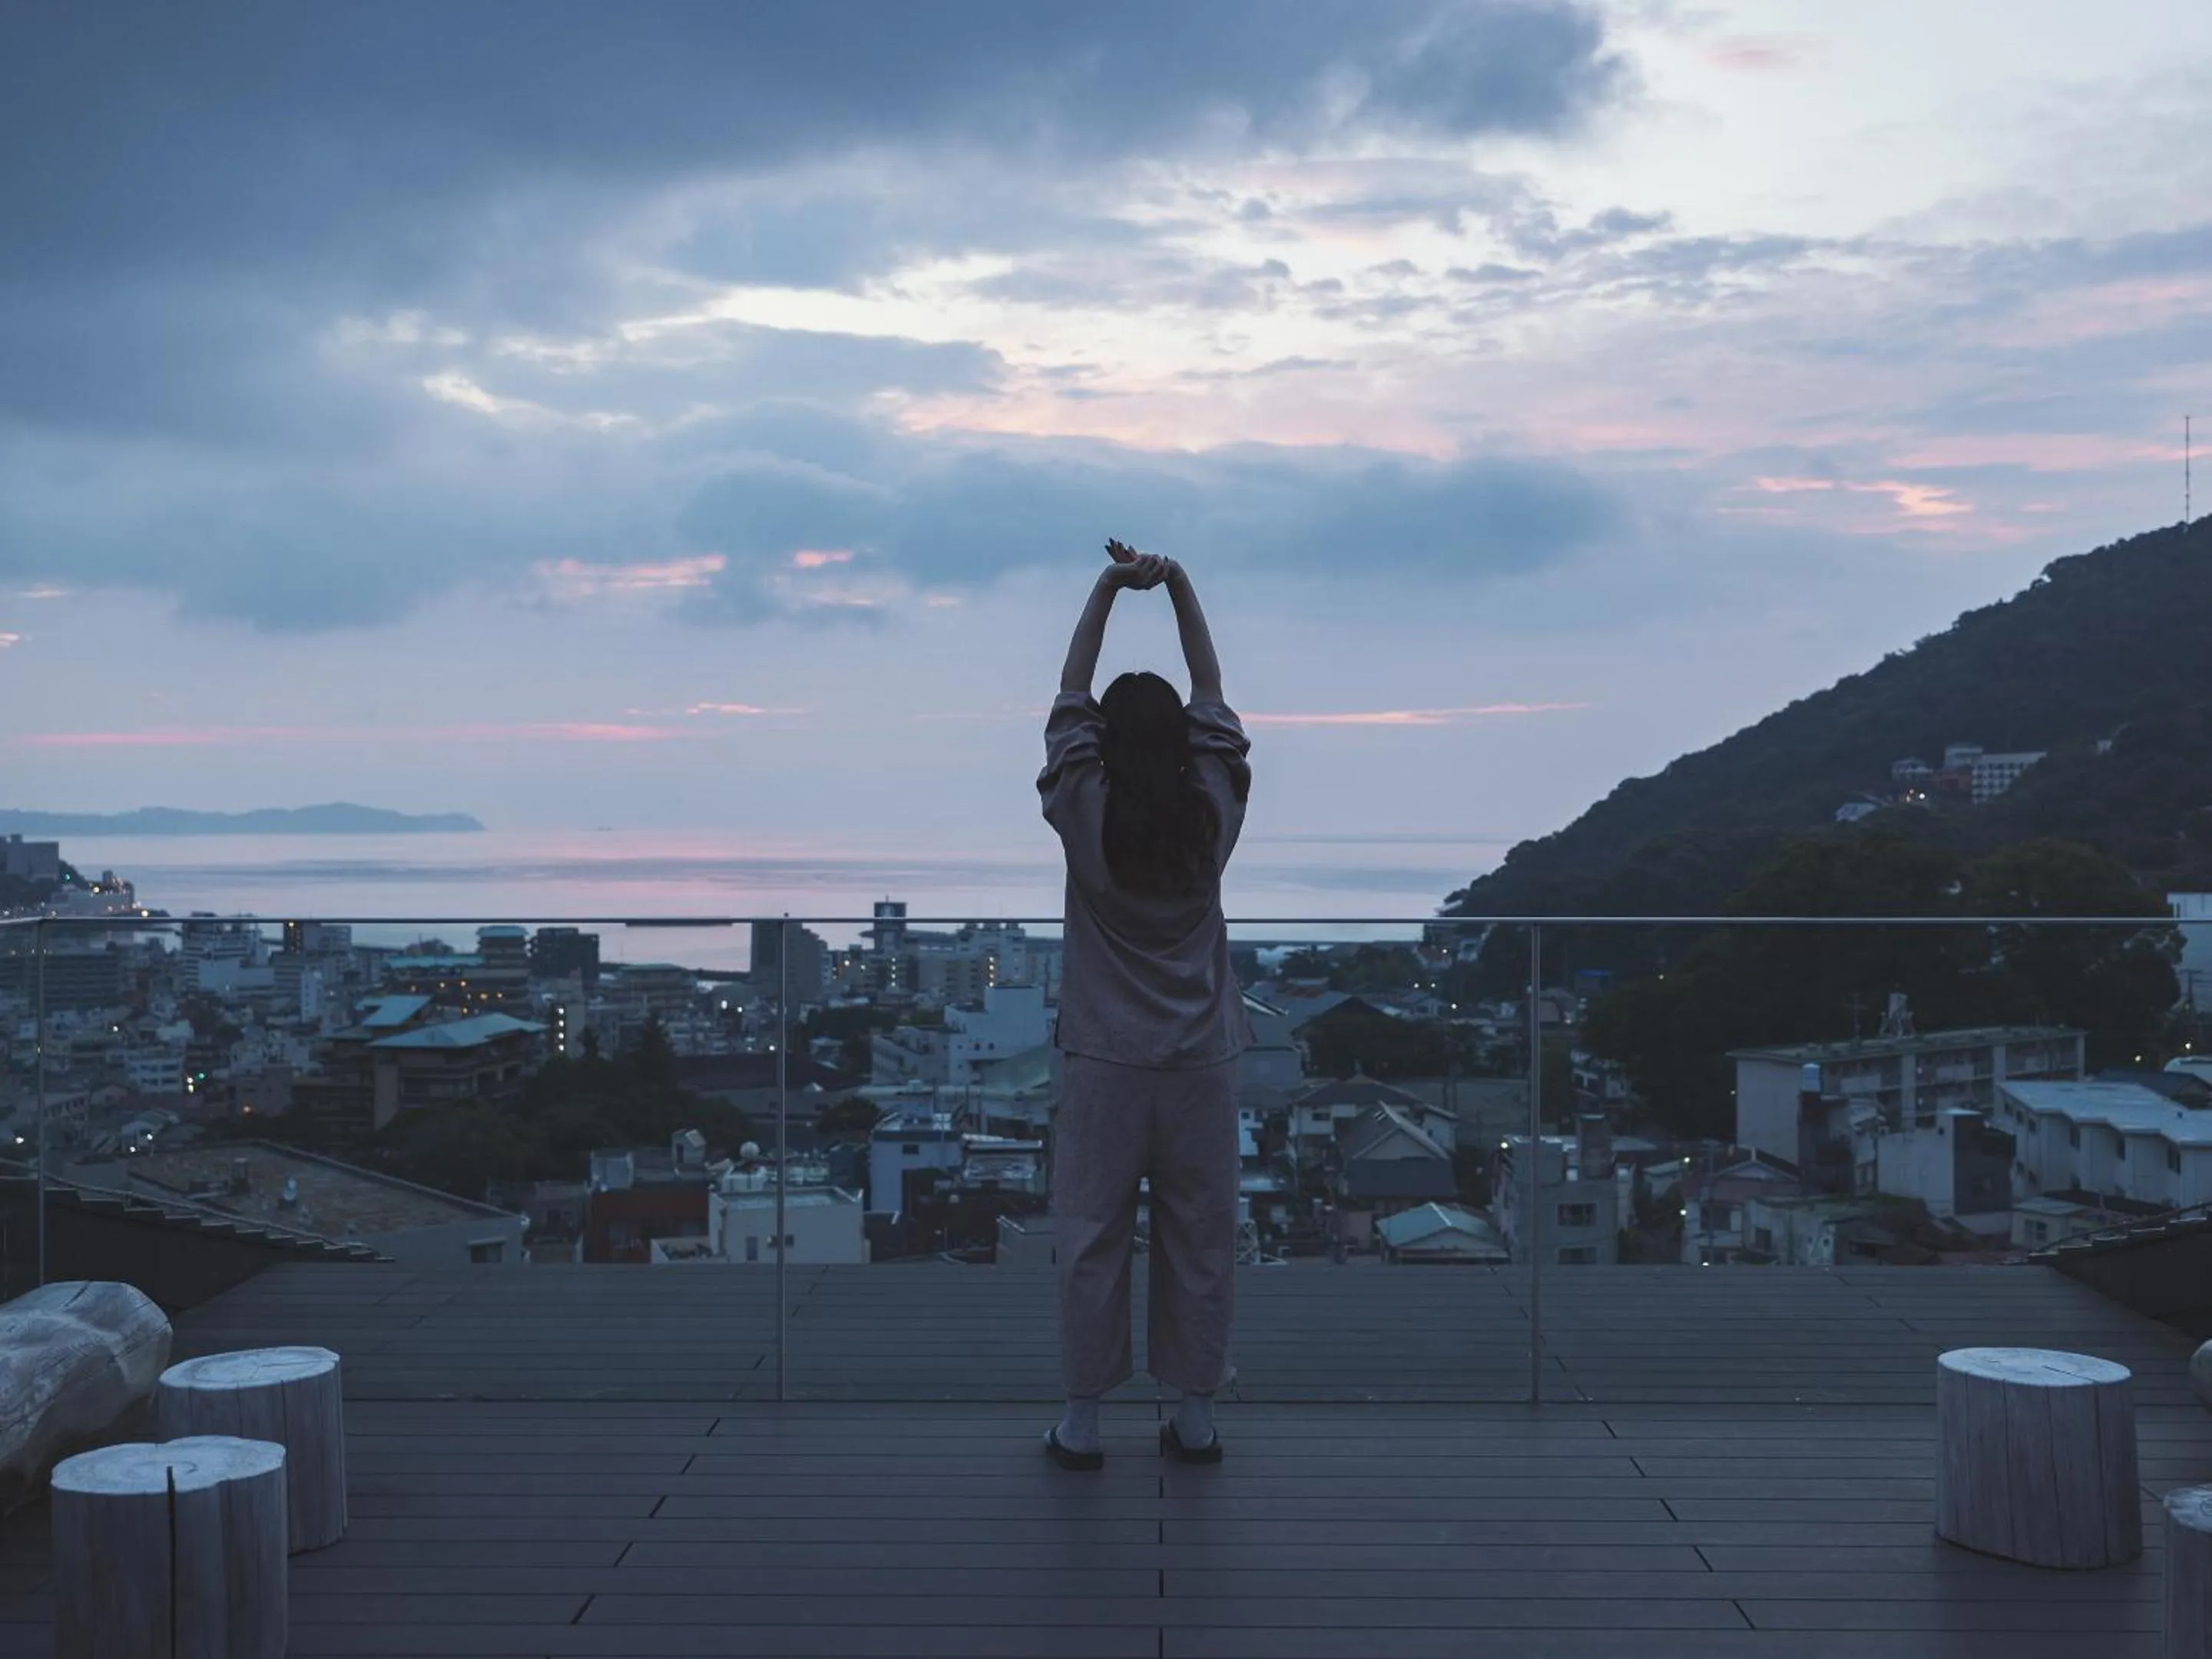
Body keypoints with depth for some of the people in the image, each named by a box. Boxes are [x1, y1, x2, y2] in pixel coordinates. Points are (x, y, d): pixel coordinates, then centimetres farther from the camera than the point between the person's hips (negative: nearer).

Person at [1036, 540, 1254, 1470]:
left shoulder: (1083, 817, -9)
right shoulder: (1213, 815, -4)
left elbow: (1070, 694, 1)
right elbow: (1212, 695, 7)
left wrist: (1108, 589, 3)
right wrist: (1181, 588, 6)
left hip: (1104, 1061, -2)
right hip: (1199, 1058, 2)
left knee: (1092, 1239, 6)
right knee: (1199, 1240, 9)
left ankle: (1082, 1423, 11)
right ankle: (1196, 1419, 16)